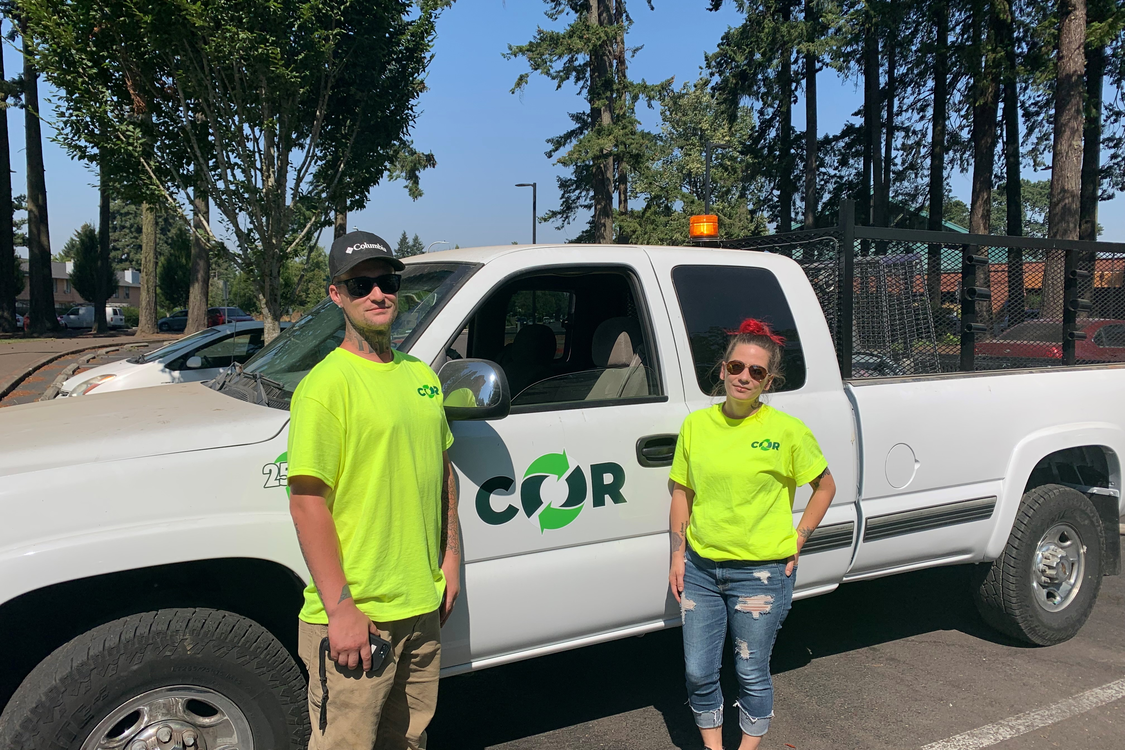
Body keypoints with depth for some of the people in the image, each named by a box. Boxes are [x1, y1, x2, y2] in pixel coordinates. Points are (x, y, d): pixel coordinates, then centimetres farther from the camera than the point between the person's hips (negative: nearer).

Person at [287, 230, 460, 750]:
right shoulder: (327, 384, -14)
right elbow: (307, 501, -18)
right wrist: (340, 609, -19)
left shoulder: (421, 375, 9)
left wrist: (450, 556, 14)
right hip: (355, 614, -7)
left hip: (423, 605, 7)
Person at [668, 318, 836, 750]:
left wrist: (796, 542, -2)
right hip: (699, 568, 4)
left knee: (751, 673, 10)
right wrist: (678, 555, 5)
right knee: (698, 672, 11)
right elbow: (682, 492, 9)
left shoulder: (788, 431, -8)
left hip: (760, 573, -3)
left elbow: (825, 487, 4)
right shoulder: (696, 425, 2)